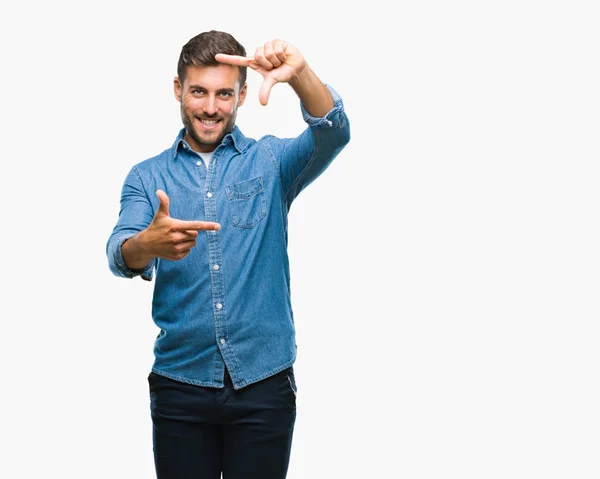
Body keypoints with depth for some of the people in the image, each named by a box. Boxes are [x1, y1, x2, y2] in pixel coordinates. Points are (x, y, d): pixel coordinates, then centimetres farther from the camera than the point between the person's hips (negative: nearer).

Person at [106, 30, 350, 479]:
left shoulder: (272, 161, 3)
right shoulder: (147, 177, 5)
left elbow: (333, 135, -15)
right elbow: (121, 254, -11)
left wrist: (300, 74, -35)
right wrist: (149, 244, -36)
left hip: (264, 381, 0)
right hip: (180, 382, 1)